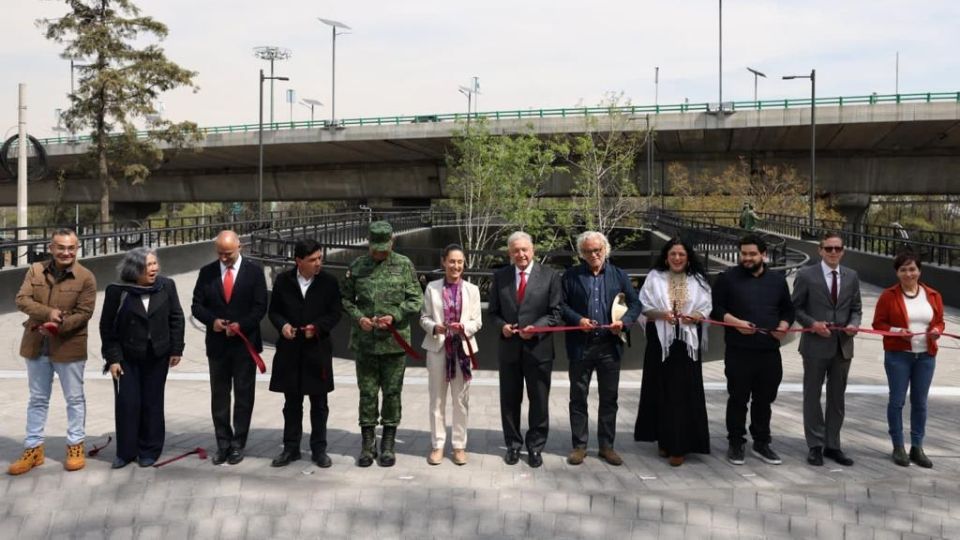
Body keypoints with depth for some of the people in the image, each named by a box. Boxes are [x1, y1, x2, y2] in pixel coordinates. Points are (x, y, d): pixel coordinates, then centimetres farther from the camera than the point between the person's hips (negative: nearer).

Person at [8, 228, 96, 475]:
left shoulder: (86, 277, -8)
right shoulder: (35, 270, 2)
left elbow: (84, 313, -13)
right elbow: (21, 299, -7)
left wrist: (58, 325, -27)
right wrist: (47, 312, -23)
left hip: (69, 346, -3)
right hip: (36, 345, 4)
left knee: (74, 399, 8)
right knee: (37, 399, 14)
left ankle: (75, 446, 21)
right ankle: (33, 449, 25)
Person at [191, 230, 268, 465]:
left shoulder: (254, 271, -3)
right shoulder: (207, 272, 4)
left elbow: (260, 306, -6)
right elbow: (197, 305, 4)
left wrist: (241, 325, -18)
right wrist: (212, 320, -14)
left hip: (245, 343, -2)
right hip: (217, 343, 2)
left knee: (243, 395, 5)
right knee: (219, 395, 8)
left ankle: (238, 444, 14)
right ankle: (223, 444, 18)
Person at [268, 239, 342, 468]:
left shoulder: (329, 282, -3)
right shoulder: (283, 281, 1)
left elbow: (336, 312, 1)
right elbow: (273, 311, 8)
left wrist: (318, 327, -15)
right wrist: (282, 325, -12)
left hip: (318, 349, -1)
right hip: (289, 349, 1)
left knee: (319, 404, 8)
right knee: (291, 403, 11)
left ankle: (319, 449, 19)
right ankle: (291, 448, 23)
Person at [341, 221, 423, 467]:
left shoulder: (404, 265, 0)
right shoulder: (357, 266, 3)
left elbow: (416, 300, 0)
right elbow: (345, 298, 9)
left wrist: (394, 316, -14)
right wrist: (358, 318, -8)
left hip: (394, 341, -1)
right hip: (364, 342, 1)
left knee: (392, 393, 7)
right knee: (367, 393, 7)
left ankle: (388, 445, 19)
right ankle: (367, 444, 19)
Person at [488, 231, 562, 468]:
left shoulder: (549, 276, -2)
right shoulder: (500, 276, 5)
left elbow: (555, 312, -3)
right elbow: (493, 311, 9)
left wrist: (536, 328, -18)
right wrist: (502, 325, -11)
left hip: (538, 348, -2)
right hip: (509, 347, 2)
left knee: (539, 401, 7)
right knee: (510, 400, 10)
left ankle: (535, 446, 22)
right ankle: (513, 444, 26)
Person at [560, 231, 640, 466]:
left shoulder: (619, 275, 7)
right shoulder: (572, 275, 3)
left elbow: (635, 303, 8)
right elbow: (560, 304, 2)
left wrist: (624, 321, -10)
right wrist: (577, 319, -13)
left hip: (610, 345, 1)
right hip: (580, 345, -1)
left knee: (609, 398, 8)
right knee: (578, 397, 6)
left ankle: (606, 445, 20)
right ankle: (579, 445, 17)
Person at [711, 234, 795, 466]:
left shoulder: (778, 280, 13)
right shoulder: (728, 278, 1)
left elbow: (788, 310, 19)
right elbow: (716, 309, -1)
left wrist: (783, 327, -1)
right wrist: (735, 322, -15)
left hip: (769, 351, 3)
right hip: (739, 351, -3)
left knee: (764, 399, 11)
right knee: (738, 399, 3)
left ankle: (761, 443, 24)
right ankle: (735, 443, 15)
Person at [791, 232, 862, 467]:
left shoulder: (852, 276, 7)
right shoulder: (806, 275, -5)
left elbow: (856, 308, 11)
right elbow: (795, 307, -3)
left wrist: (854, 323, -9)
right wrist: (812, 324, -16)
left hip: (843, 345, 4)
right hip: (815, 345, -4)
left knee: (837, 397, 12)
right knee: (812, 396, 6)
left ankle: (832, 445, 23)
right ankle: (815, 446, 16)